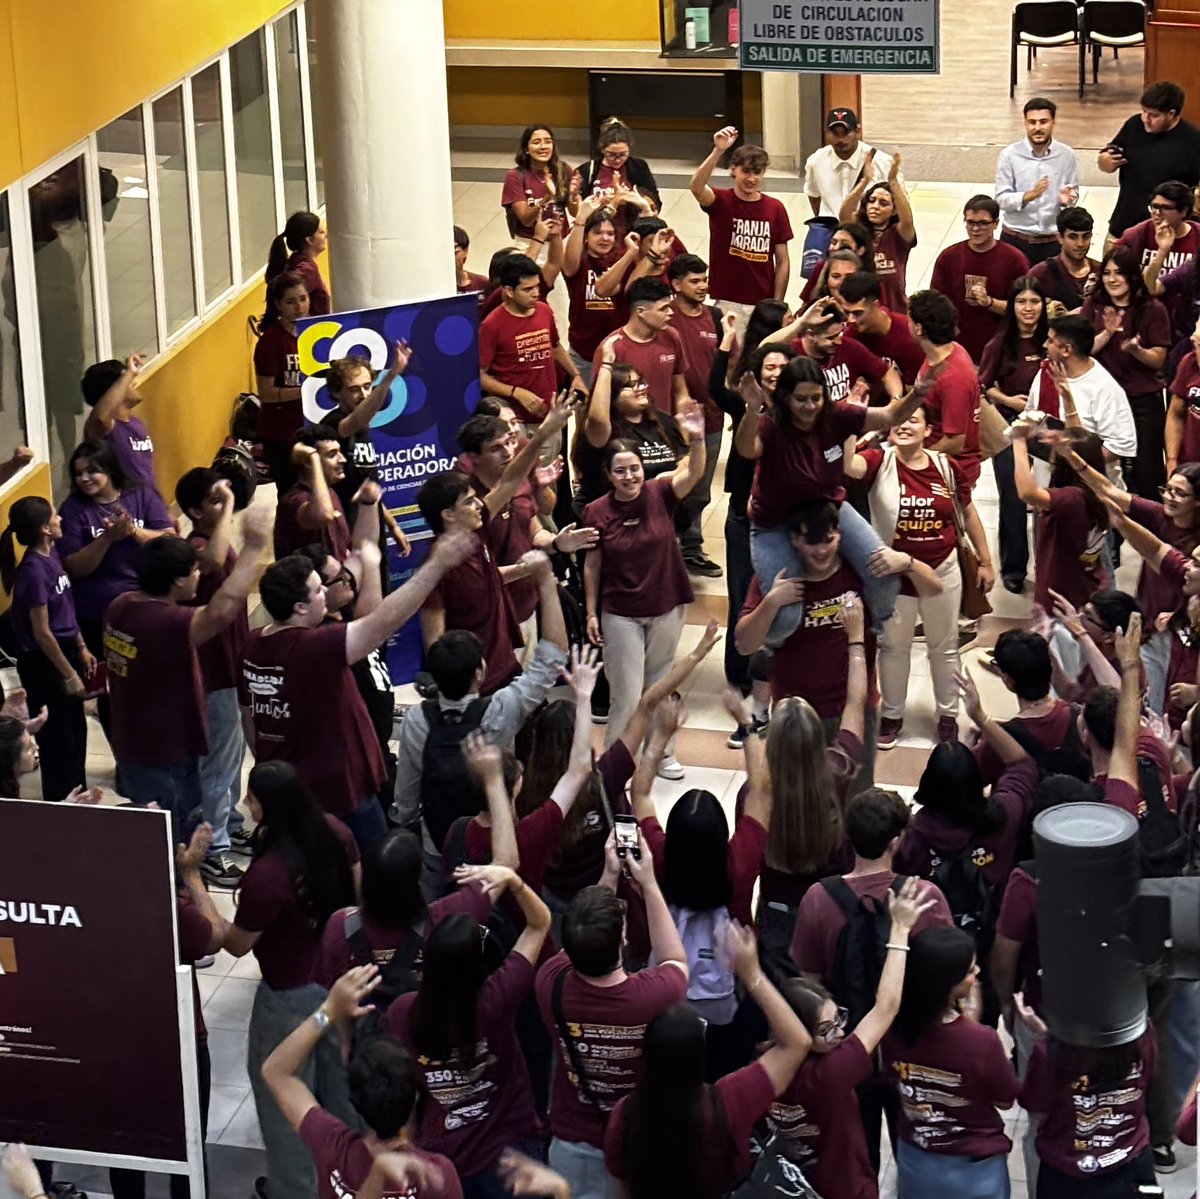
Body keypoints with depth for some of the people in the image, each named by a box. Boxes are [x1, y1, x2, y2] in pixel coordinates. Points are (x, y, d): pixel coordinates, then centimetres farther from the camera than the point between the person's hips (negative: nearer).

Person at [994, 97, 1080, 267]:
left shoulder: (1066, 155, -1)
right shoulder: (1009, 155, -6)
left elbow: (1074, 193, 7)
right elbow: (1001, 199, -8)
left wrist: (1066, 199, -17)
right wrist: (1029, 195, -26)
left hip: (1054, 241, 1)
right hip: (1016, 240, -1)